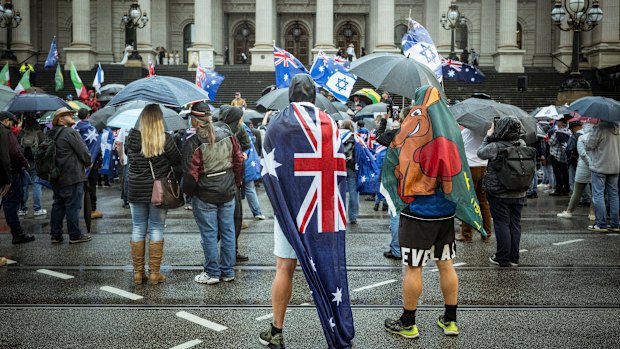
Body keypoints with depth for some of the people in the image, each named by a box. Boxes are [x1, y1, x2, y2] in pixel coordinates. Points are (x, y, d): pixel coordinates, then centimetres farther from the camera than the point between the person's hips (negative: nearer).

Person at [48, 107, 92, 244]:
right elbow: (84, 152, -14)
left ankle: (55, 234, 17)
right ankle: (75, 235, 5)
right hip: (72, 176, -8)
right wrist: (88, 163, 6)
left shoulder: (51, 134, 11)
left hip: (56, 177, 8)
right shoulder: (71, 133, -15)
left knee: (58, 205, 13)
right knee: (73, 206, -1)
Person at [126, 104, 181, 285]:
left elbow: (128, 156, 9)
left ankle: (138, 273, 16)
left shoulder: (132, 137, -5)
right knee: (156, 230, 7)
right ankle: (154, 273, 11)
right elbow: (177, 161, -5)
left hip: (136, 190, 2)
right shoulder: (165, 138, -13)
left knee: (138, 229, 11)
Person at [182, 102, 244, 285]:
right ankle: (227, 271, 21)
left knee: (209, 234, 5)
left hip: (204, 195, -5)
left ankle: (212, 273, 14)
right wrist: (236, 184, 16)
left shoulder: (192, 143, -15)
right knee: (228, 232, 12)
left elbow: (190, 174, -14)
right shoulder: (228, 135, 0)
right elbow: (239, 161, 6)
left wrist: (188, 192, 3)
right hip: (228, 192, 5)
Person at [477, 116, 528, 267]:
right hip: (519, 193, 5)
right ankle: (514, 258, 18)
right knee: (515, 223, 11)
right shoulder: (522, 144, 1)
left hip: (499, 193, -5)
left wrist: (488, 137, 7)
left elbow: (480, 153, -2)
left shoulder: (495, 147, -18)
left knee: (501, 224, 2)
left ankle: (503, 258, 7)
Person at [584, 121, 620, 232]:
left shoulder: (600, 128, -17)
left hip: (600, 167, -7)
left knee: (598, 195, 0)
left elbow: (588, 146, -14)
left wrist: (590, 134, 0)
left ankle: (601, 224, -1)